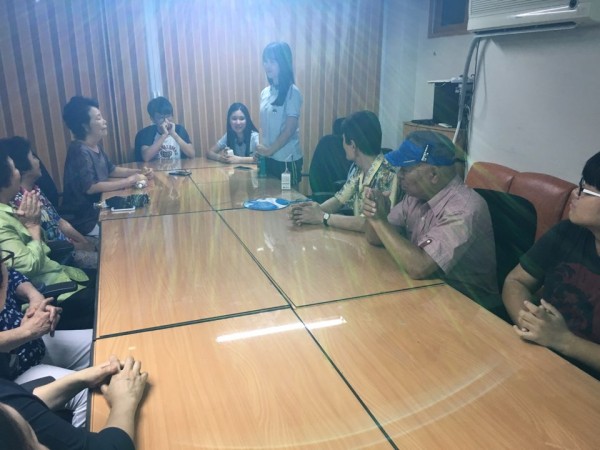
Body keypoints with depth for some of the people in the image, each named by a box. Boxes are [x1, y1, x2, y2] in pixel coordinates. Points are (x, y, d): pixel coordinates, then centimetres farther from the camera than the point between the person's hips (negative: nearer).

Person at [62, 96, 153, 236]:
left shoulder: (96, 146, 6)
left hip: (98, 209, 8)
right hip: (87, 220, -8)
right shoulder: (80, 151, -21)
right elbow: (90, 187, -29)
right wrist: (130, 180, -23)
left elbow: (111, 170, 18)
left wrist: (138, 172, 2)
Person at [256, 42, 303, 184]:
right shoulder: (265, 92, 8)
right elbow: (264, 126, 12)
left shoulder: (292, 92, -10)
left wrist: (270, 150, -13)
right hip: (268, 158, 6)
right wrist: (261, 149, 1)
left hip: (287, 159, -6)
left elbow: (290, 129, -14)